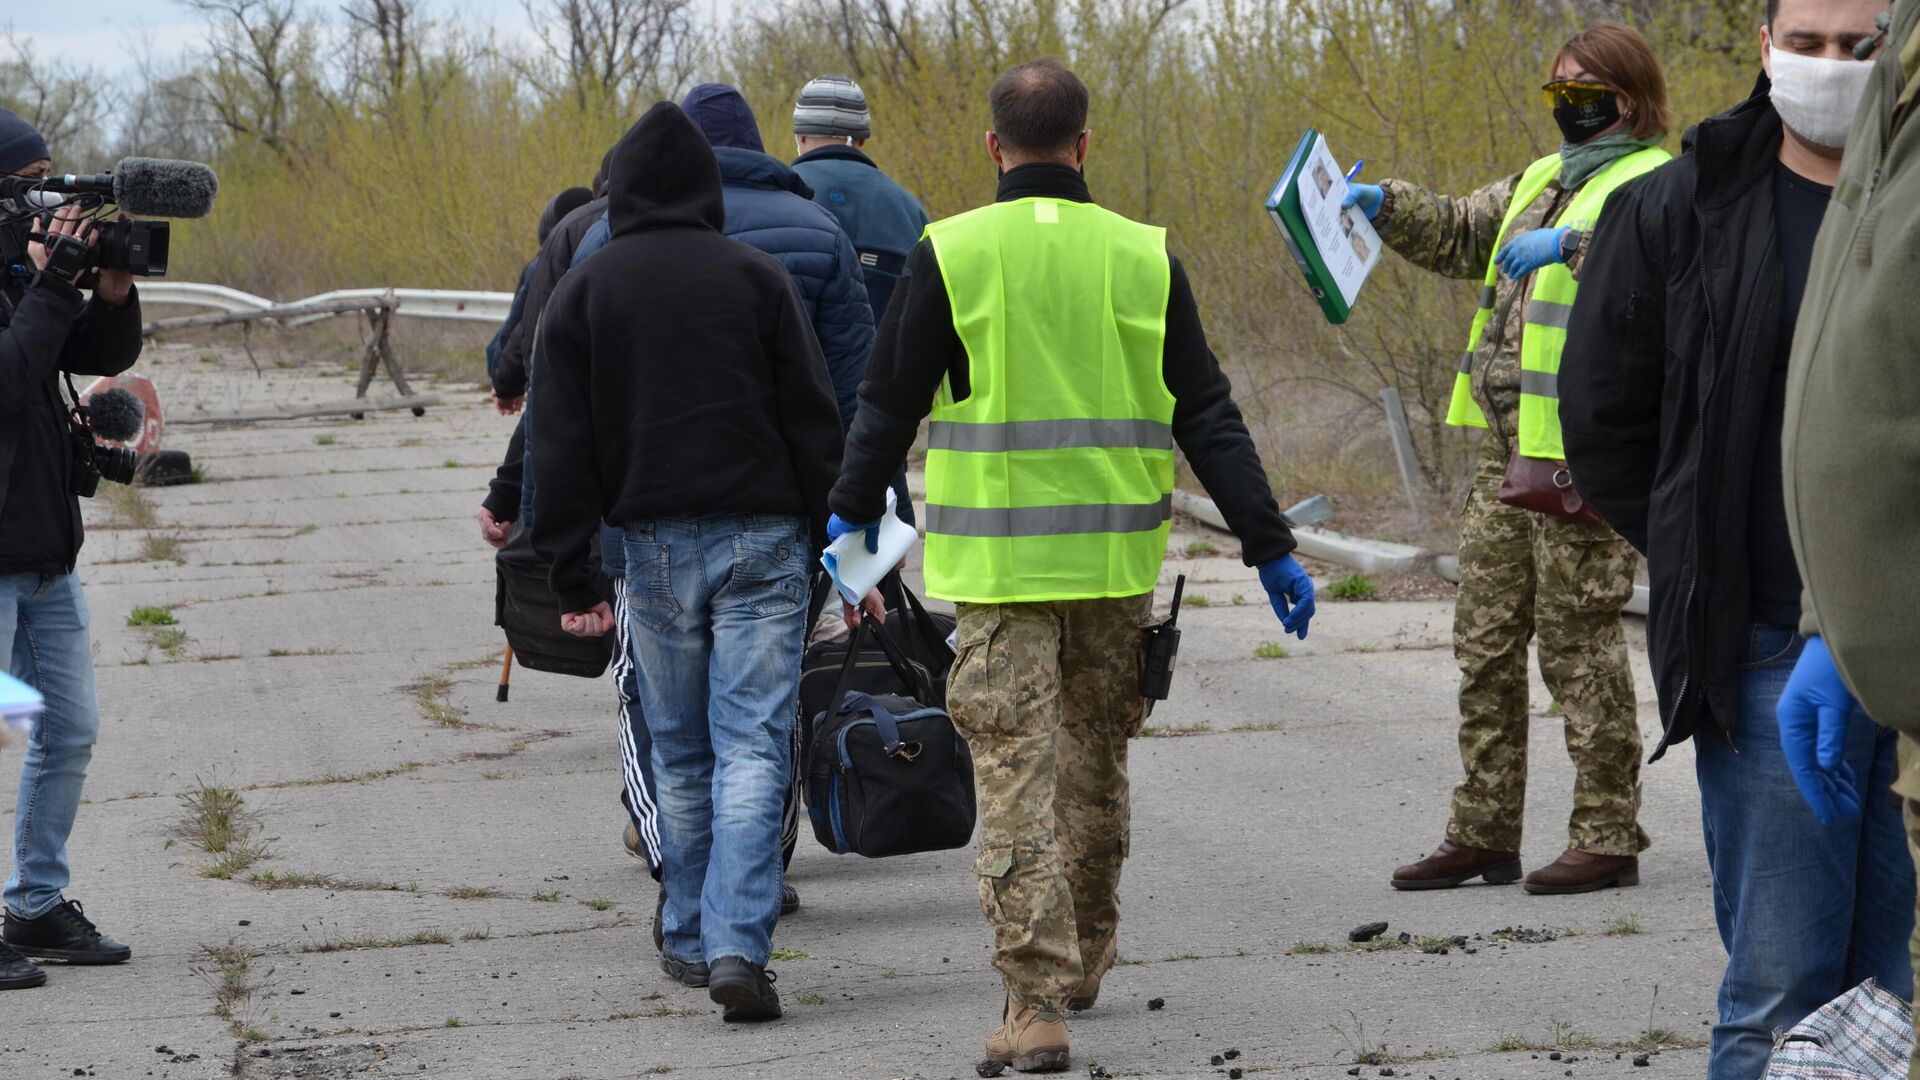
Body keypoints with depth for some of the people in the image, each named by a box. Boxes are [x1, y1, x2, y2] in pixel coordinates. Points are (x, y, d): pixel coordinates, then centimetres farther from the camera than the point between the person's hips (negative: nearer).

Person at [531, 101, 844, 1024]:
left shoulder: (582, 292, 4)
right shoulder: (757, 277, 2)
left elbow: (562, 446, 3)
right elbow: (814, 420, 1)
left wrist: (569, 575, 5)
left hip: (654, 541, 1)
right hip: (761, 539, -1)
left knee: (680, 756, 13)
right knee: (752, 748, -6)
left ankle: (691, 941, 20)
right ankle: (738, 947, -18)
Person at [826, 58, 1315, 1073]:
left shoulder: (951, 254, -4)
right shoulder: (1143, 257, 2)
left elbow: (889, 403, 2)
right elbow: (1207, 417, 2)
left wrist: (855, 513, 16)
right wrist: (1269, 545, 7)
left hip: (998, 560, -3)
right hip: (1115, 561, 3)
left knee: (1017, 774, -4)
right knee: (1095, 761, 19)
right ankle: (1084, 959, 34)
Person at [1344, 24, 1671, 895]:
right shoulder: (1544, 180, 20)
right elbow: (1459, 234, 30)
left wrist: (1570, 243, -39)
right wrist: (1386, 205, 14)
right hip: (1508, 449, 9)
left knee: (1578, 642, -5)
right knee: (1485, 641, 11)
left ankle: (1608, 838, 3)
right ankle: (1482, 836, 18)